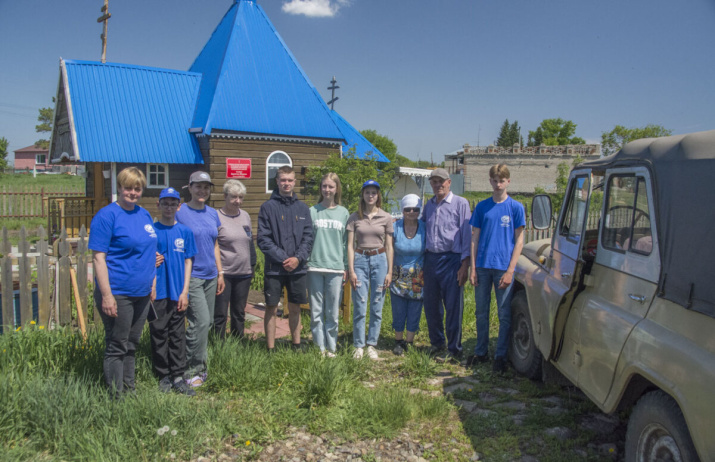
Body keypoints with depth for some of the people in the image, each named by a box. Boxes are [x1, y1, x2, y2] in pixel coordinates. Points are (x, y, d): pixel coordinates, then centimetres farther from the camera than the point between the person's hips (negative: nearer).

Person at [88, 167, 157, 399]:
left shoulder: (144, 215, 11)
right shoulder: (107, 215, -11)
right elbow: (98, 257, -15)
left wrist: (152, 281, 15)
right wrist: (106, 295, -20)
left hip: (141, 293, 7)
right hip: (117, 293, -7)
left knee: (131, 345, 17)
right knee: (116, 347, 3)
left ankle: (129, 391, 30)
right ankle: (116, 397, 15)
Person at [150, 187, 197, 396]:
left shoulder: (185, 231, 5)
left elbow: (188, 262, 6)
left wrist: (185, 291, 0)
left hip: (178, 292, 1)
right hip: (158, 292, -1)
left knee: (178, 335, 6)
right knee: (159, 334, 6)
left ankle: (178, 377, 13)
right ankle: (164, 377, 17)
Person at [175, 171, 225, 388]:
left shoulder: (212, 213, 12)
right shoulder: (180, 212, -6)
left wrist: (220, 273, 16)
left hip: (210, 276, 6)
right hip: (191, 275, -6)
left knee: (206, 322, 10)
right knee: (201, 321, -12)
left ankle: (199, 366, 24)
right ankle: (193, 370, 2)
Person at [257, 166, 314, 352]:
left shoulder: (303, 208, 9)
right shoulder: (268, 207, -1)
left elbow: (308, 237, 5)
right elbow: (263, 239, -7)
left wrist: (298, 258, -11)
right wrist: (283, 258, -14)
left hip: (298, 268, 3)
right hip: (274, 268, -3)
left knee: (295, 309, 12)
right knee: (271, 309, 2)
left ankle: (296, 346, 24)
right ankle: (270, 349, 12)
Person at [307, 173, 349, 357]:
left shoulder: (344, 213, 8)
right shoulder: (312, 211, 5)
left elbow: (346, 242, 9)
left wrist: (346, 267, 6)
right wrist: (304, 261, -1)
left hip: (335, 268, 1)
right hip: (314, 266, 0)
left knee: (333, 312, 6)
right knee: (316, 311, 4)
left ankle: (331, 346, 18)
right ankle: (320, 347, 14)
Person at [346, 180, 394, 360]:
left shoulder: (386, 218, 4)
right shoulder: (354, 217, 3)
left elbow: (389, 247, 6)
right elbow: (350, 245, 2)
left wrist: (389, 272, 2)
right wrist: (351, 270, -5)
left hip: (379, 260, 1)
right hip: (360, 260, -1)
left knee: (377, 307, 4)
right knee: (360, 306, -1)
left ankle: (372, 345, 16)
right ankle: (358, 346, 11)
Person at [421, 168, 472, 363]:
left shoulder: (460, 203, -1)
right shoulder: (429, 205, 15)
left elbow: (467, 235, -4)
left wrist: (465, 265, -10)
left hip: (451, 259, -5)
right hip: (430, 258, 5)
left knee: (453, 307, -2)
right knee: (431, 306, 10)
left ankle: (454, 350, 8)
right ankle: (437, 344, 26)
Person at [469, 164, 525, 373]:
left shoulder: (515, 207, 0)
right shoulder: (482, 207, 7)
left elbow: (519, 241, -2)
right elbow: (475, 238, 8)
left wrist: (510, 270, -9)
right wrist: (473, 267, 1)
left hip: (503, 267, -2)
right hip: (482, 267, 3)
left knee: (504, 314, 4)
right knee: (481, 312, 11)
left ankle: (500, 356, 16)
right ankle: (481, 352, 25)